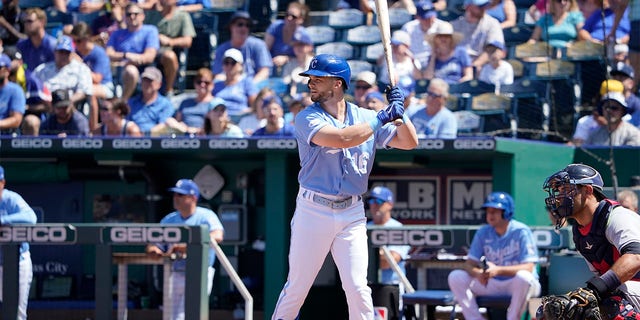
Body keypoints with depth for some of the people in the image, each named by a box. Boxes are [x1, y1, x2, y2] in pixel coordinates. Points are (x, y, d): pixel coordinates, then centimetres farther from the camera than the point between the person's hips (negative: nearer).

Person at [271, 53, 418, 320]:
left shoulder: (364, 117, 6)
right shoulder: (308, 119, -7)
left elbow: (409, 142, 7)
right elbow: (341, 138, -25)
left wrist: (398, 111, -9)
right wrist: (382, 118, -19)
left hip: (352, 214, 2)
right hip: (313, 211, -2)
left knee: (358, 287, -6)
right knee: (297, 286, 4)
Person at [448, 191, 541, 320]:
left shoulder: (521, 232, -12)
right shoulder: (483, 233, 3)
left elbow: (528, 268, -21)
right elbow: (469, 264, 0)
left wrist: (498, 270, -35)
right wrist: (478, 273, -26)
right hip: (492, 284, 5)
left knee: (523, 277, -39)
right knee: (455, 277, -13)